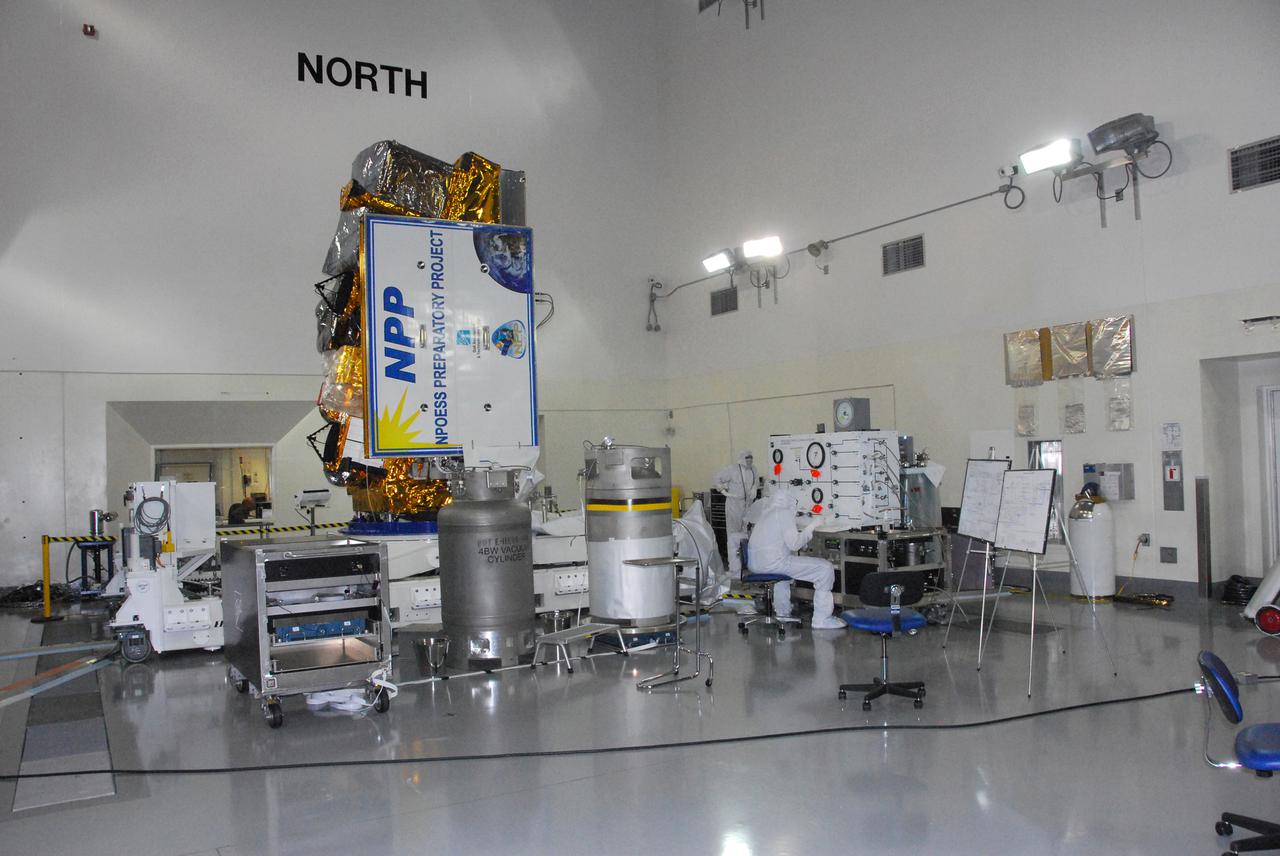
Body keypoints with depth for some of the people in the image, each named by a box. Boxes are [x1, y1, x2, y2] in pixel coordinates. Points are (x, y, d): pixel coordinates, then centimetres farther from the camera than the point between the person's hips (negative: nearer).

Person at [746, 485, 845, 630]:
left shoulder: (766, 512, 17)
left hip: (754, 563, 9)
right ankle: (822, 620, -3)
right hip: (772, 562, -9)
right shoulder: (784, 513, -8)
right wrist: (811, 527, -2)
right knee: (825, 568, -7)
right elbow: (794, 544, -14)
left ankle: (783, 612, 46)